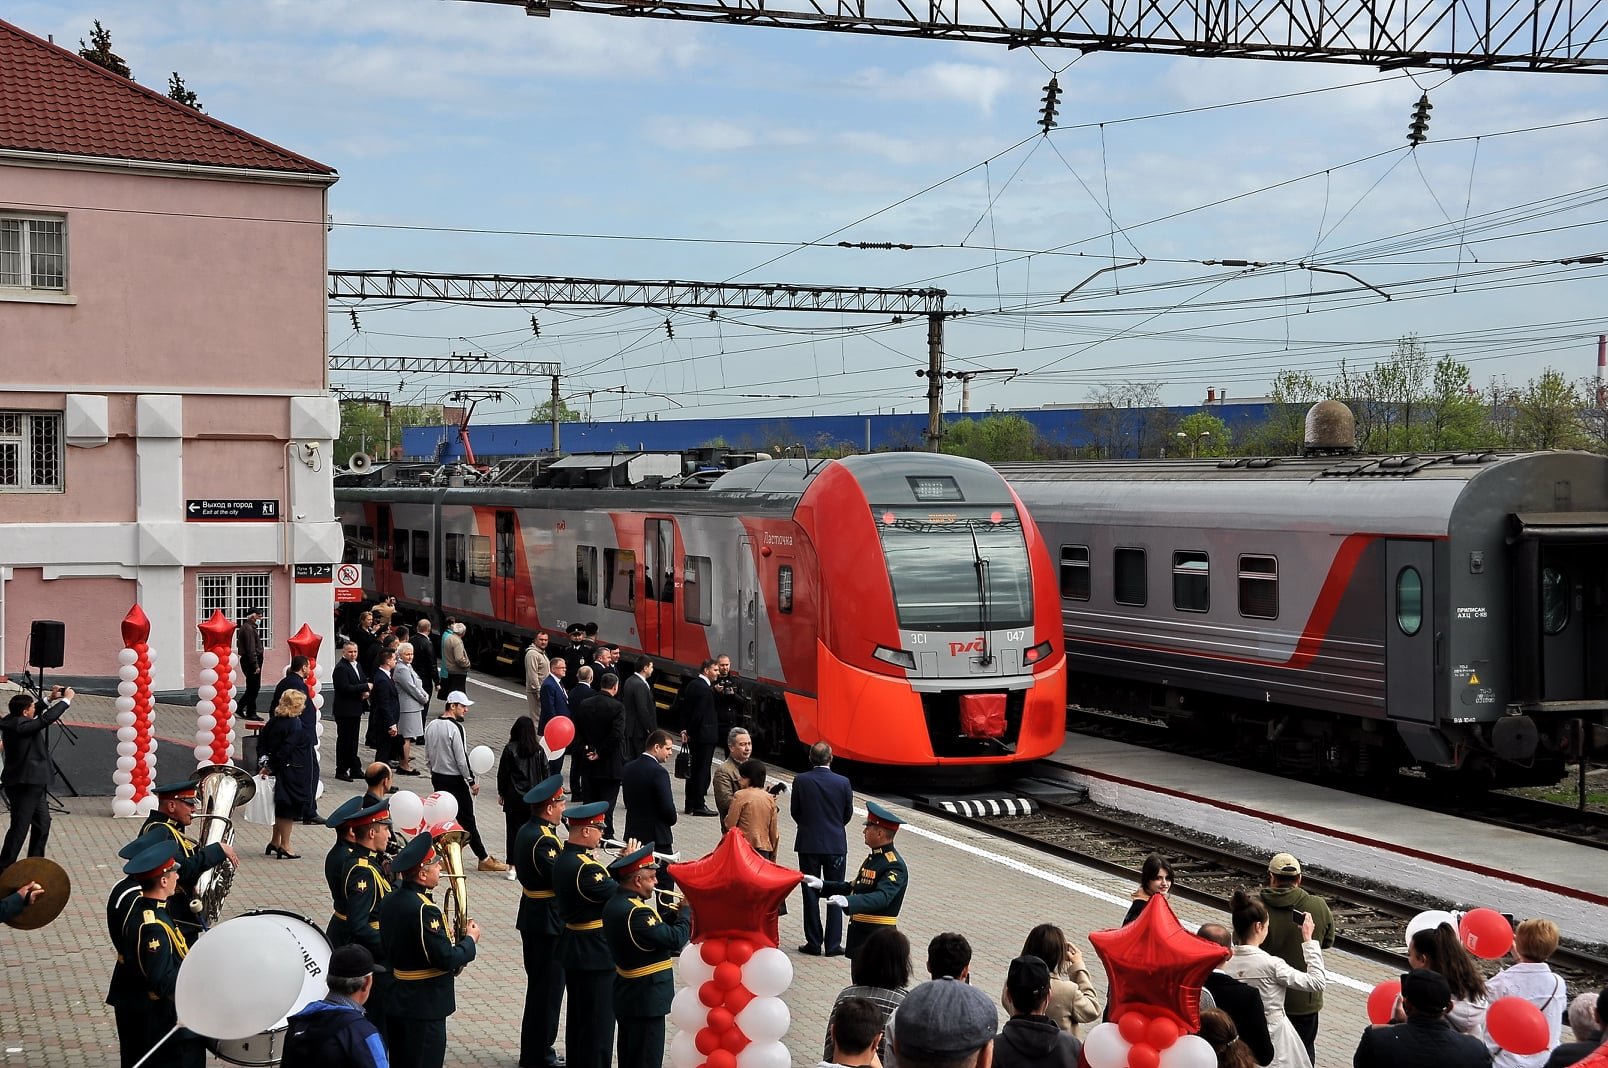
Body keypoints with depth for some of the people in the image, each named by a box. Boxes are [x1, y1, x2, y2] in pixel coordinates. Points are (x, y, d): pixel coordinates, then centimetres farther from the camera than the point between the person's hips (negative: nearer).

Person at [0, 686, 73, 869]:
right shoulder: (19, 726, -20)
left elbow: (36, 715, 26)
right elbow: (46, 719, -22)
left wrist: (50, 699, 17)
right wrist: (66, 699, -12)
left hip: (33, 785, 10)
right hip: (23, 785, -10)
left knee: (42, 823, 18)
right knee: (19, 828, -7)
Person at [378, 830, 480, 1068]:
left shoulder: (389, 901, 3)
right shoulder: (424, 910, -24)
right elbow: (447, 959, -25)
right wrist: (470, 939, -8)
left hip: (395, 1003, 9)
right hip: (425, 1008, -9)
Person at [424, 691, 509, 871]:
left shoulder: (431, 726, 6)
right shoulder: (455, 728, -19)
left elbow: (428, 753, 13)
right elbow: (462, 758, -19)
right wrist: (472, 781, -11)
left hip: (437, 777, 8)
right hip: (455, 780, -8)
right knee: (467, 820, -2)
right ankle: (484, 859, 5)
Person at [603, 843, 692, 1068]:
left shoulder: (615, 903, 5)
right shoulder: (635, 912, -27)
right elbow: (675, 939, -25)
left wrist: (675, 911, 1)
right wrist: (688, 910, -11)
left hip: (627, 996, 10)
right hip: (646, 999, -10)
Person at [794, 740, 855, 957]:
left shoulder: (800, 781, -9)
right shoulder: (843, 783, -8)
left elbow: (795, 811, 0)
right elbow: (848, 814, 3)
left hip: (808, 844, 0)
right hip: (836, 844, 0)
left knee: (811, 894, 7)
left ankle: (813, 943, 9)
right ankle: (833, 945, 7)